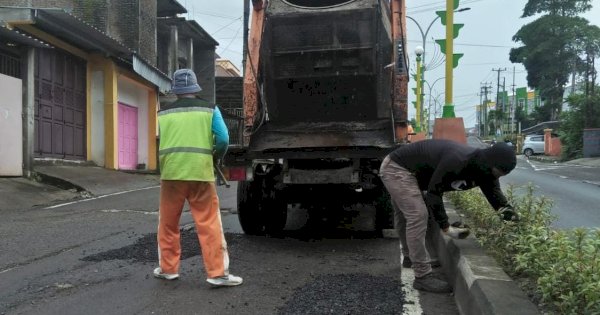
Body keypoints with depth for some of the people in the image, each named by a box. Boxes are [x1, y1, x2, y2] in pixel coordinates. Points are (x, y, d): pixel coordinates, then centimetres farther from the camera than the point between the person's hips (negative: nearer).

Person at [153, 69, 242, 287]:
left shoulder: (163, 113, 7)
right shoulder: (210, 110, 2)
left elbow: (158, 143, 9)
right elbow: (223, 139, -5)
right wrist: (217, 157, 14)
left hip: (171, 173, 2)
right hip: (200, 173, -2)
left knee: (167, 223, 15)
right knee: (209, 224, 2)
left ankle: (168, 268, 24)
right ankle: (217, 273, 2)